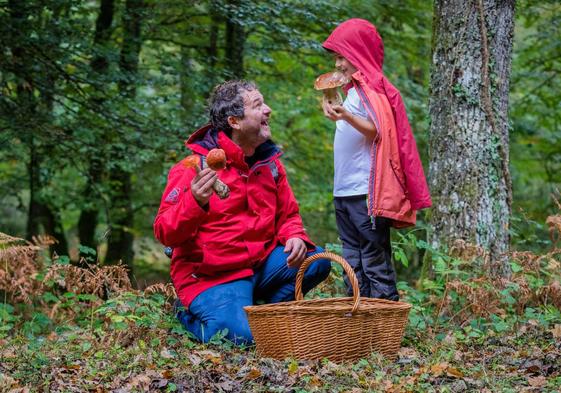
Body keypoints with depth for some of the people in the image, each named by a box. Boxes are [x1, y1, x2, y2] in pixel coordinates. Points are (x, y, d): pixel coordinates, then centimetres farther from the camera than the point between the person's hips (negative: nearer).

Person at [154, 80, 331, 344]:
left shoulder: (269, 162, 7)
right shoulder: (196, 166, -12)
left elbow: (288, 215, 16)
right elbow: (165, 233, -16)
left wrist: (295, 237, -9)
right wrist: (196, 202, -35)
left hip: (262, 263, 6)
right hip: (213, 276, -6)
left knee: (317, 260, -11)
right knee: (241, 337, -26)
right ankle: (192, 313, 5)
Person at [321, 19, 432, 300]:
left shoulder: (371, 88, -8)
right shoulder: (353, 89, 19)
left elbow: (377, 131, -24)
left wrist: (346, 117, -35)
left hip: (366, 192, -10)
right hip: (345, 192, 10)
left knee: (374, 259, -8)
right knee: (353, 264, 9)